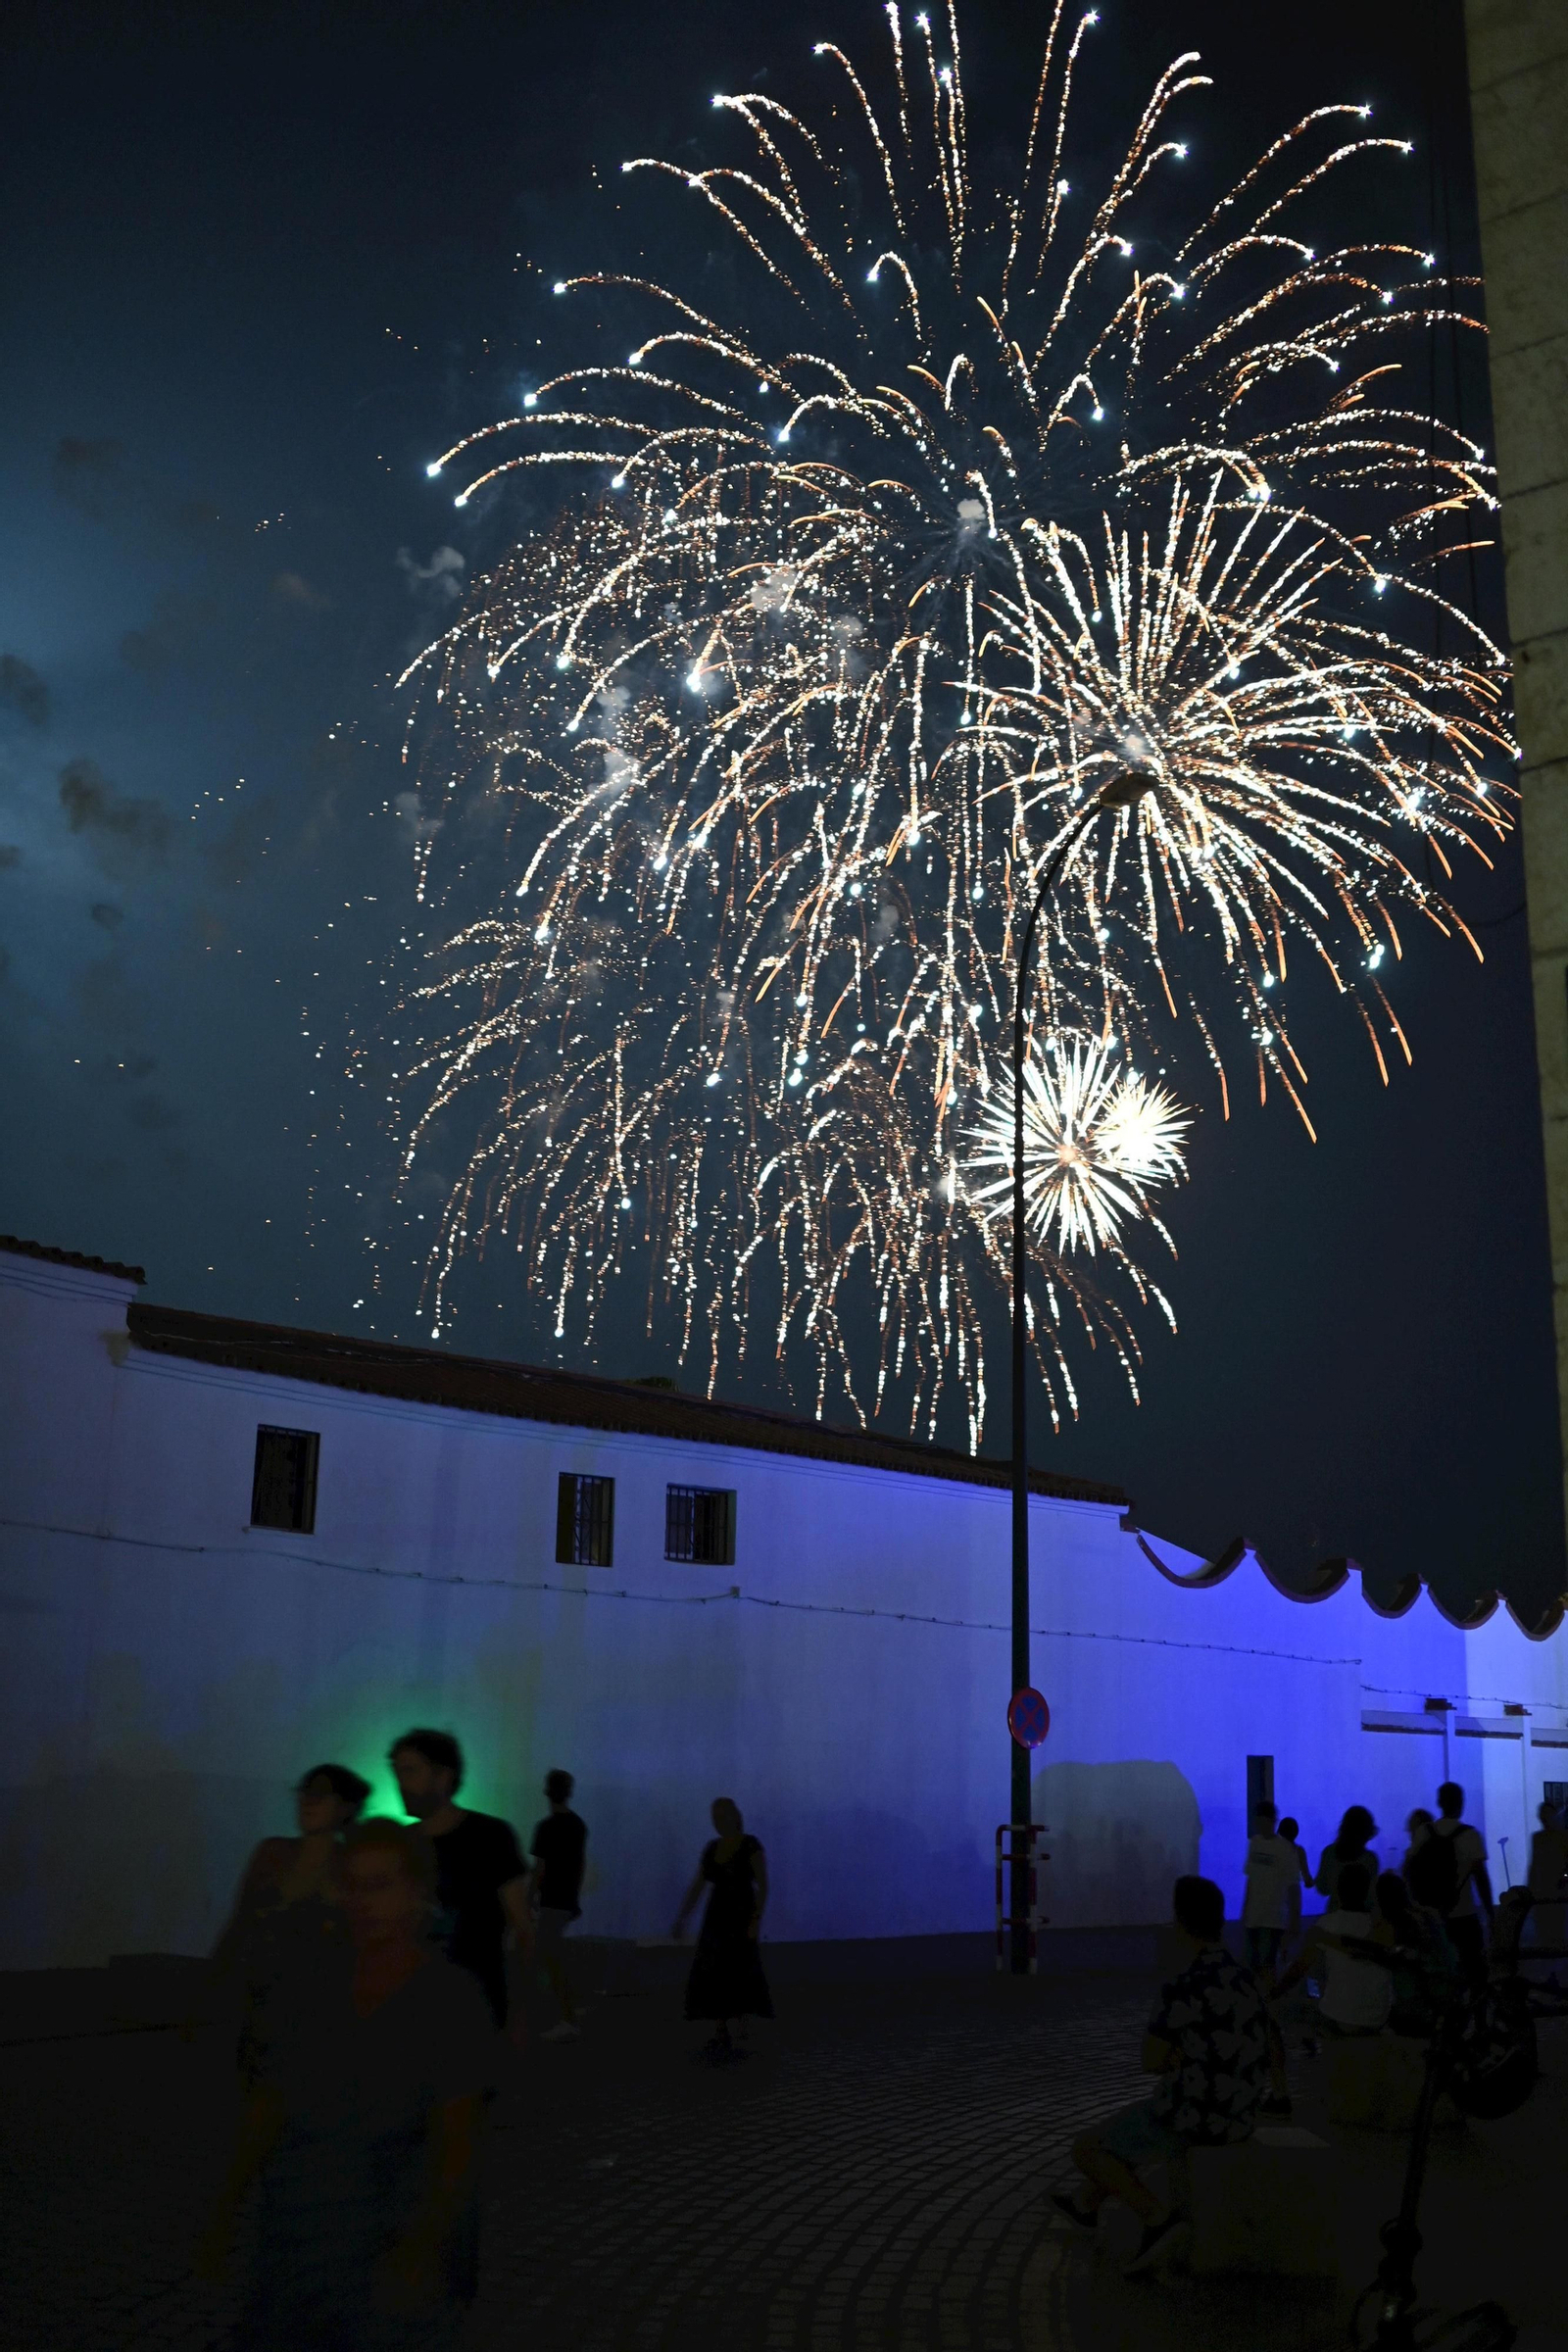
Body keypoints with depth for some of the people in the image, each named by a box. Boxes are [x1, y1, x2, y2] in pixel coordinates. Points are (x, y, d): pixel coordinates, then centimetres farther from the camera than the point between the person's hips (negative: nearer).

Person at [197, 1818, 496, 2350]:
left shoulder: (451, 1997, -11)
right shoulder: (316, 1991, 4)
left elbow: (458, 2136, -15)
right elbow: (268, 2106, 9)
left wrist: (425, 2245, -23)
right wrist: (225, 2212, 6)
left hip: (398, 2240, -4)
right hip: (303, 2236, 4)